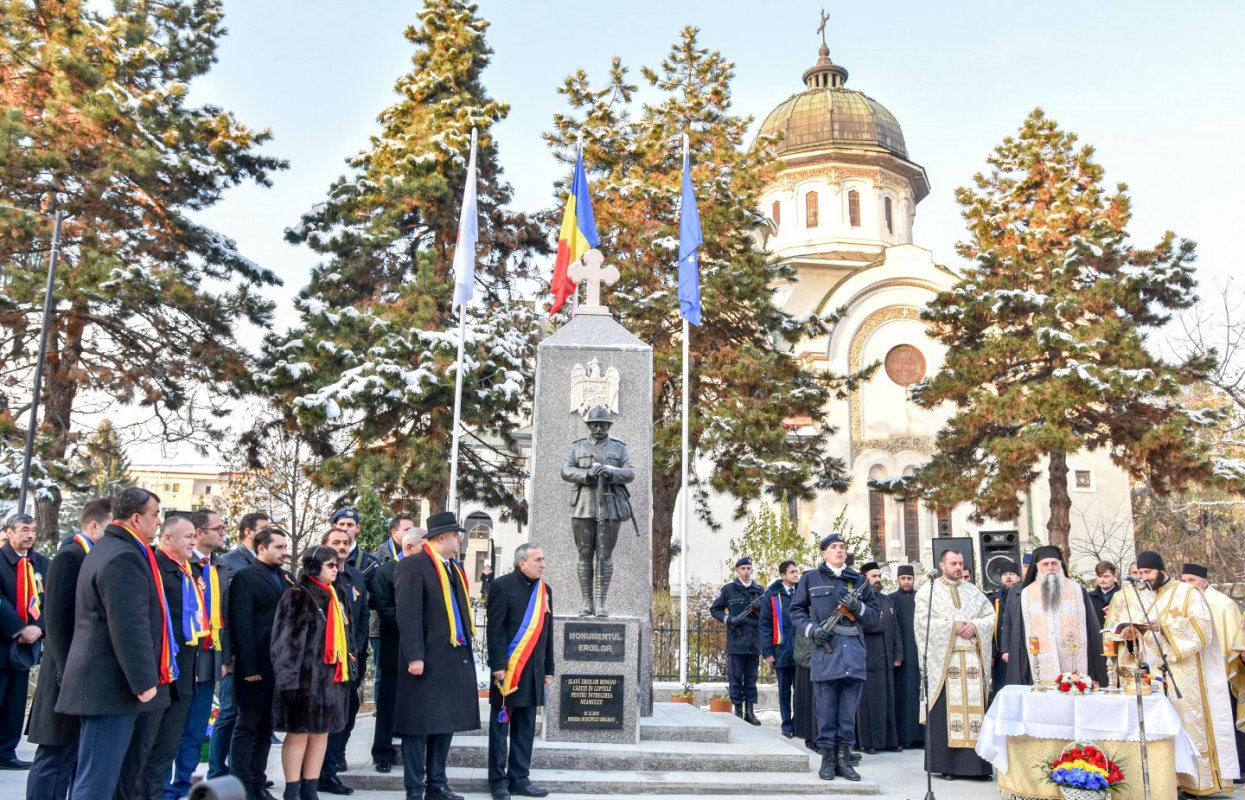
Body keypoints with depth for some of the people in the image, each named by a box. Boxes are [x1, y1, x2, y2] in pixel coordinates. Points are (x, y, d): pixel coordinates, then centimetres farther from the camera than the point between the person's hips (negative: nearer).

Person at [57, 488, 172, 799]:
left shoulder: (108, 549, 16)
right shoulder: (124, 556, -20)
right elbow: (130, 626, -25)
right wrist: (144, 681, -21)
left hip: (104, 681, 11)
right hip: (113, 686, -11)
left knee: (94, 775, 18)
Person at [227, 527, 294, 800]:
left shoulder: (288, 579, 14)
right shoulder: (245, 578, -6)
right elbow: (241, 626, -12)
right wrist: (249, 668, -17)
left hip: (281, 665, 6)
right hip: (256, 667, -6)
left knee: (265, 728, 12)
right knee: (247, 727, 3)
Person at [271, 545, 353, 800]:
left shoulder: (335, 596, 14)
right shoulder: (297, 597, -9)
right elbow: (288, 640, -14)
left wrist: (348, 668, 17)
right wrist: (290, 678, -20)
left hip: (332, 675, 7)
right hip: (307, 676, -7)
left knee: (322, 732, 9)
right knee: (298, 733, -1)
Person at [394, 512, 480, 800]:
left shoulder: (455, 568, 18)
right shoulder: (413, 565, -9)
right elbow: (408, 614, -15)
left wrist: (466, 647, 14)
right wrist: (414, 656, -20)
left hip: (456, 658, 8)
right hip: (426, 659, -8)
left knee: (446, 722, 13)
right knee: (420, 724, 0)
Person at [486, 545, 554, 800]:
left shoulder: (544, 590, 13)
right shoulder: (503, 586, -7)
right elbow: (495, 629, -11)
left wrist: (548, 669, 13)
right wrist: (498, 665, -17)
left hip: (533, 671, 6)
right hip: (508, 669, -6)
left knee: (525, 727, 11)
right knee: (501, 726, 4)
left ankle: (519, 777, 20)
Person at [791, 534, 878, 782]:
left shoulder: (858, 580, 14)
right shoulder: (810, 578, 8)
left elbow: (874, 614, 14)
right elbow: (796, 610, 10)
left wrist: (858, 607, -7)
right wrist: (812, 629, -7)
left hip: (853, 652, 2)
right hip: (824, 651, -2)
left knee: (849, 710, 4)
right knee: (826, 708, -1)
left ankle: (844, 759, 13)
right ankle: (828, 759, 9)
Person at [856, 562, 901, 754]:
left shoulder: (887, 601, 18)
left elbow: (895, 629, 16)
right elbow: (861, 625, -17)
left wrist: (898, 655, 8)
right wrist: (882, 623, -4)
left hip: (887, 659, 6)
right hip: (867, 659, -6)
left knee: (888, 700, 8)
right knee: (868, 702, -3)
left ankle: (888, 740, 14)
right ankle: (867, 742, 2)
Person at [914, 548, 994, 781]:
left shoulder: (973, 591, 17)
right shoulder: (928, 591, 4)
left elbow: (990, 616, 10)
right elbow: (924, 621, -7)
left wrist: (975, 626, -9)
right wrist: (952, 626, -13)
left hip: (973, 659, 4)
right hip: (943, 659, -4)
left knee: (975, 707, 0)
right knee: (946, 709, -4)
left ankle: (976, 763, 4)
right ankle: (946, 764, 0)